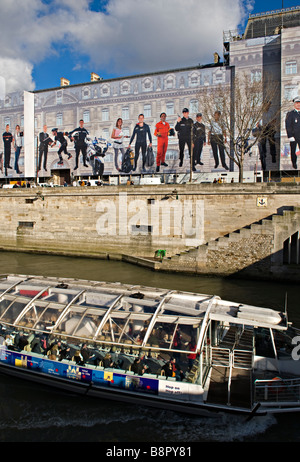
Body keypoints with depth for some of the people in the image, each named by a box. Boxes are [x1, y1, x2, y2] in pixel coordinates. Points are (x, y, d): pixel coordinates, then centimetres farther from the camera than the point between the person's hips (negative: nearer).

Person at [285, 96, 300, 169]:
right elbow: (288, 126, -5)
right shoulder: (290, 114, 0)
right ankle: (294, 163, 23)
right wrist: (290, 136, -13)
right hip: (293, 136, -2)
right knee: (293, 151, 8)